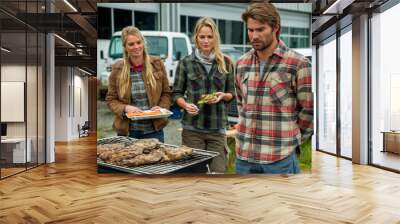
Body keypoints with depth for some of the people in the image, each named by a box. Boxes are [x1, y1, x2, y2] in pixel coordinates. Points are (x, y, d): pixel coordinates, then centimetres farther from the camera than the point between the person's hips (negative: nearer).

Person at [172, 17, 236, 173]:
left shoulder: (226, 63, 5)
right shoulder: (186, 63, 1)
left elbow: (232, 94, 11)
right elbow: (176, 93, 5)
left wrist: (222, 96, -10)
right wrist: (186, 105, -15)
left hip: (217, 128, 1)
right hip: (192, 127, -1)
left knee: (218, 170, 0)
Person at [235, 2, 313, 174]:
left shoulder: (298, 64, -10)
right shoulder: (241, 64, 6)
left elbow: (309, 109, -4)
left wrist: (292, 139, 2)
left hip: (281, 157, -4)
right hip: (244, 154, 5)